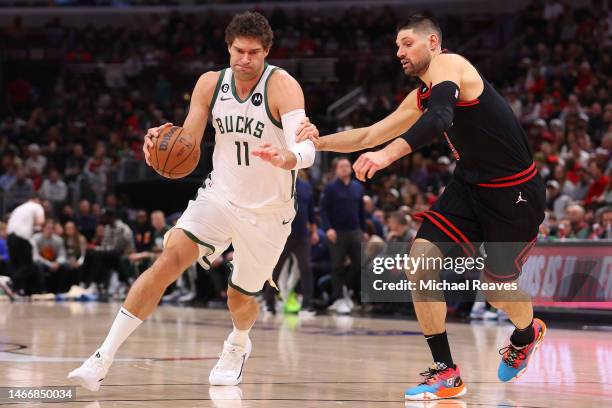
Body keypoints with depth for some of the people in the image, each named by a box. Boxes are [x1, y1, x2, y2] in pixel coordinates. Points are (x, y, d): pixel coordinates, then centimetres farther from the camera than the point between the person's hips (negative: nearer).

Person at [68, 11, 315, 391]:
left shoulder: (282, 86, -20)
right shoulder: (211, 84, -6)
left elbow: (306, 149, -33)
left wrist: (287, 157, -57)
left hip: (269, 211, -2)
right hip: (220, 195, 2)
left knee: (241, 298, 11)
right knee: (168, 261, -19)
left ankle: (238, 346, 51)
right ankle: (102, 360, -21)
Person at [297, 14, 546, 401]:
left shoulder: (448, 65, -18)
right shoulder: (420, 98, 9)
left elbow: (439, 119, -38)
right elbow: (370, 135, 13)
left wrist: (388, 154, -50)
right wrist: (320, 142, -2)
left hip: (515, 193, -8)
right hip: (470, 184, 8)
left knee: (498, 288, 6)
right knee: (421, 257, -11)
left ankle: (527, 333, 44)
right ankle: (446, 373, -7)